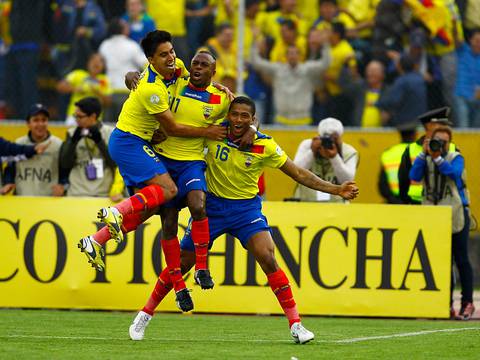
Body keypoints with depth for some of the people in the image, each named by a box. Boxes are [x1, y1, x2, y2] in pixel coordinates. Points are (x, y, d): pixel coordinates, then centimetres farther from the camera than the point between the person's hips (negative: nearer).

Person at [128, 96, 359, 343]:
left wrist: (336, 190, -12)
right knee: (182, 263, 3)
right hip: (212, 205, 1)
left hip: (246, 208, -1)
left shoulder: (265, 146, -12)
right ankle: (145, 315, 20)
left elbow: (300, 174, -5)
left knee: (268, 260, -19)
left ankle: (295, 324, -12)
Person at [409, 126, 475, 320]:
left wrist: (437, 157, -27)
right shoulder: (425, 159, 7)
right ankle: (446, 304, 10)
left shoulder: (455, 158, -1)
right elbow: (414, 176, -10)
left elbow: (454, 172, -22)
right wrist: (424, 153, -16)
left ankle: (467, 302, 2)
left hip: (456, 215, -3)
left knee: (461, 260, -2)